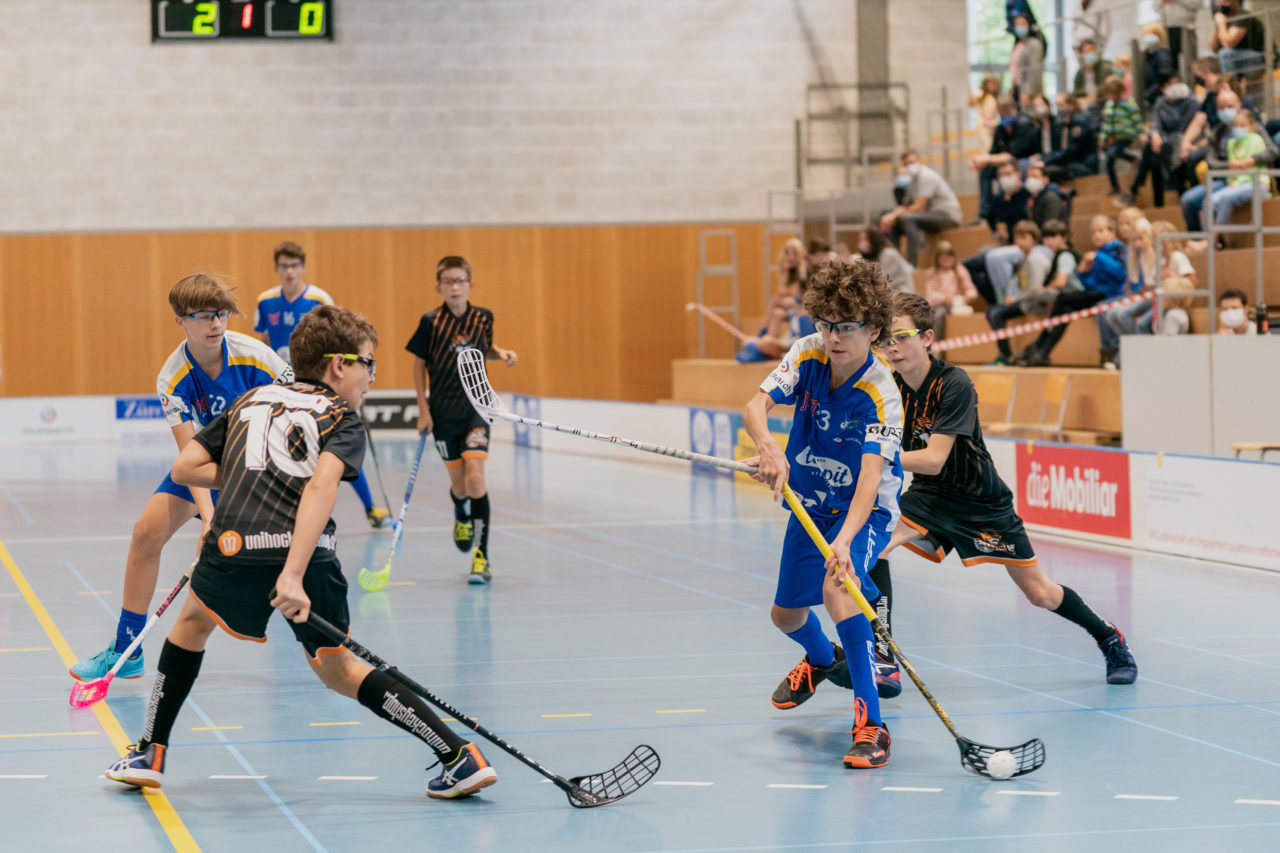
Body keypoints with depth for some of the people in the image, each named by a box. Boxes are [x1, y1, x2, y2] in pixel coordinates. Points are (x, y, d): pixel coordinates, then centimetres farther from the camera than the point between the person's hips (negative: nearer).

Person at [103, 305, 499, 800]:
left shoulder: (250, 400, 25)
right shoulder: (344, 419, 13)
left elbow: (184, 468, 20)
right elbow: (321, 486, -9)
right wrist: (293, 575, -19)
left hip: (237, 542, 1)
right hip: (308, 554, -1)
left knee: (195, 619, 31)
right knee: (336, 669, 15)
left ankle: (150, 753, 33)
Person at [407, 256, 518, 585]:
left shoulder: (483, 318, 0)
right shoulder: (431, 321, -6)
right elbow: (419, 364, 3)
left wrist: (502, 353, -2)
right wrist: (423, 408, -1)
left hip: (476, 407, 0)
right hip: (444, 411, 0)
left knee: (475, 477, -15)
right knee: (458, 482, 7)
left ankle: (481, 557, -12)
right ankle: (462, 517, 45)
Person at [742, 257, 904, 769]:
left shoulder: (880, 394, -29)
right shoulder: (806, 355, -15)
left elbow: (871, 476, -38)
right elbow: (755, 406, -25)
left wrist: (845, 539, -54)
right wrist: (768, 448, -48)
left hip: (865, 510, -6)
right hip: (810, 505, 6)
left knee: (837, 586, -33)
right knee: (786, 614, 16)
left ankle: (869, 723, -29)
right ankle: (821, 660, 55)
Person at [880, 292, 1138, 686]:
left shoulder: (954, 384, -26)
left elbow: (933, 459, -32)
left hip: (981, 501, -4)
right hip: (929, 495, 4)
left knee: (1040, 594, 4)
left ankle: (1110, 639, 31)